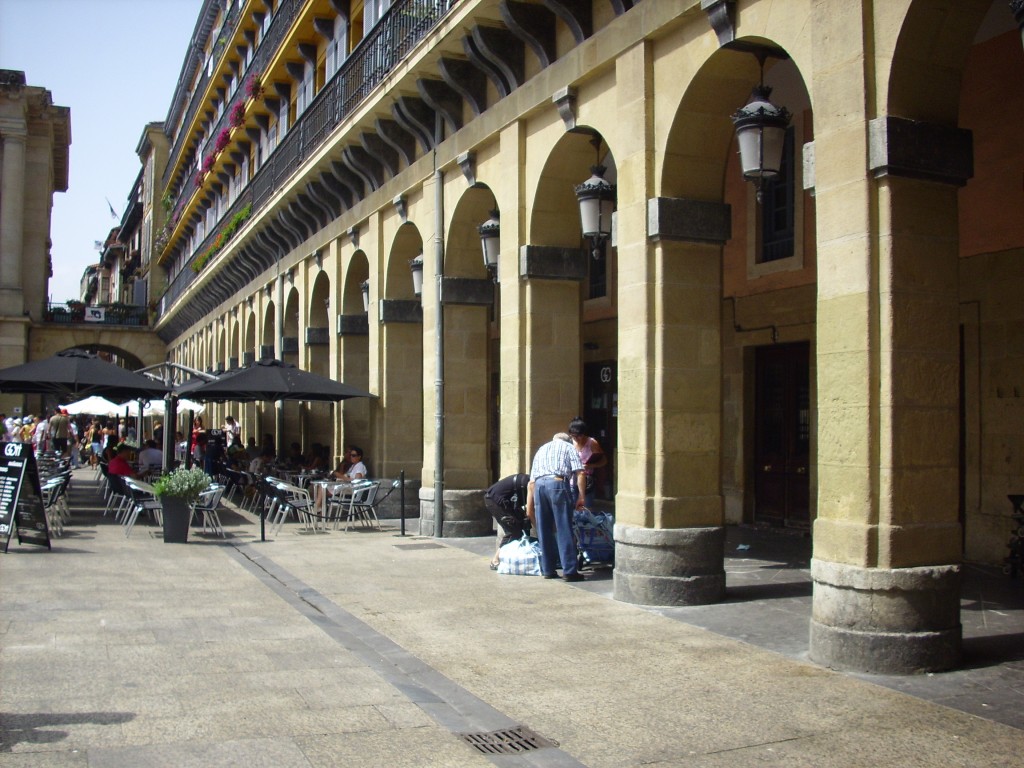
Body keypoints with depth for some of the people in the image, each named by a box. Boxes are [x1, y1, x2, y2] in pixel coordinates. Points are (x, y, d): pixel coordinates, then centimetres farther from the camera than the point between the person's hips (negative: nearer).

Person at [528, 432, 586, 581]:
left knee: (544, 531, 10)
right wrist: (581, 495, 3)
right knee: (564, 530, -3)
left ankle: (547, 570, 13)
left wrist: (529, 507, 26)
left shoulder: (541, 449, 32)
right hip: (558, 484, -4)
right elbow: (579, 473, 3)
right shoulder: (569, 447, 20)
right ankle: (569, 570, -4)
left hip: (539, 485, 4)